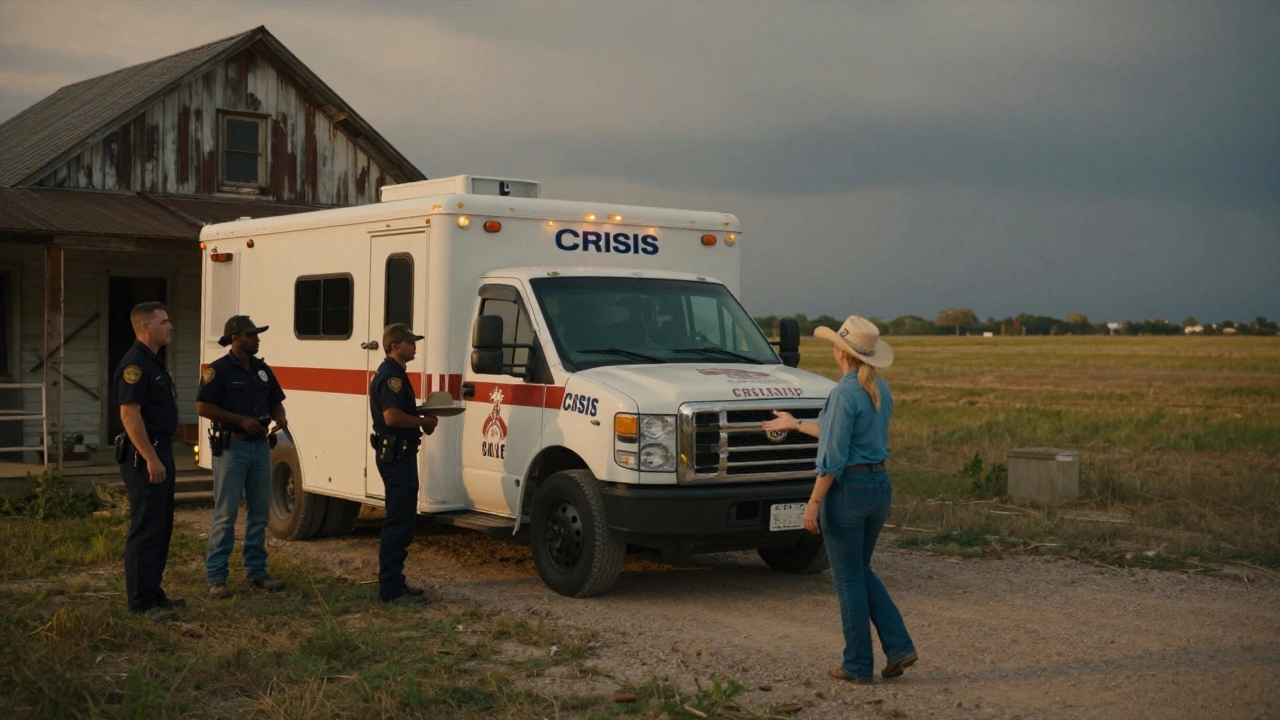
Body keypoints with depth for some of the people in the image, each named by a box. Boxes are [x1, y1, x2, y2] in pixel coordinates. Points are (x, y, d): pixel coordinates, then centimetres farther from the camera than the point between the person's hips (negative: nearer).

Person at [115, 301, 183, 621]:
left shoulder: (155, 362, 16)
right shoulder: (135, 364, -15)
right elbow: (129, 414, -22)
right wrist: (151, 459, -24)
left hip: (160, 452, 10)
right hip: (144, 456, -10)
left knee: (161, 527, 14)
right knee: (146, 529, -8)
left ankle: (153, 592, 22)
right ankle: (142, 602, -4)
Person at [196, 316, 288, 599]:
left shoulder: (262, 370, 12)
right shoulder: (219, 370, -8)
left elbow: (275, 401, 20)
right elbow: (202, 407, -13)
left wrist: (280, 417, -3)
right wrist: (241, 420, -17)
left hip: (260, 446, 7)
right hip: (231, 447, -7)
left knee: (259, 512, 10)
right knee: (226, 514, -5)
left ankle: (256, 572, 19)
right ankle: (215, 577, 0)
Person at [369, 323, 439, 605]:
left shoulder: (393, 373, 18)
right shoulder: (391, 375, -16)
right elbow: (392, 416, -27)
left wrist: (421, 417, 10)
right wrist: (423, 421, -14)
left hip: (398, 454, 11)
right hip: (396, 453, -11)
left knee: (402, 519, 16)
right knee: (399, 521, -9)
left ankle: (393, 581, 24)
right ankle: (392, 588, -7)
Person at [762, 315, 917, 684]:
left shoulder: (845, 392, -17)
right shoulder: (881, 389, 9)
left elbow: (833, 456, -19)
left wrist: (813, 502, -15)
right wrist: (795, 424, 30)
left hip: (848, 488, -8)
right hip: (880, 484, 8)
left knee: (849, 580, 3)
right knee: (862, 572, 20)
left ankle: (859, 666, 11)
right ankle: (899, 647, 12)